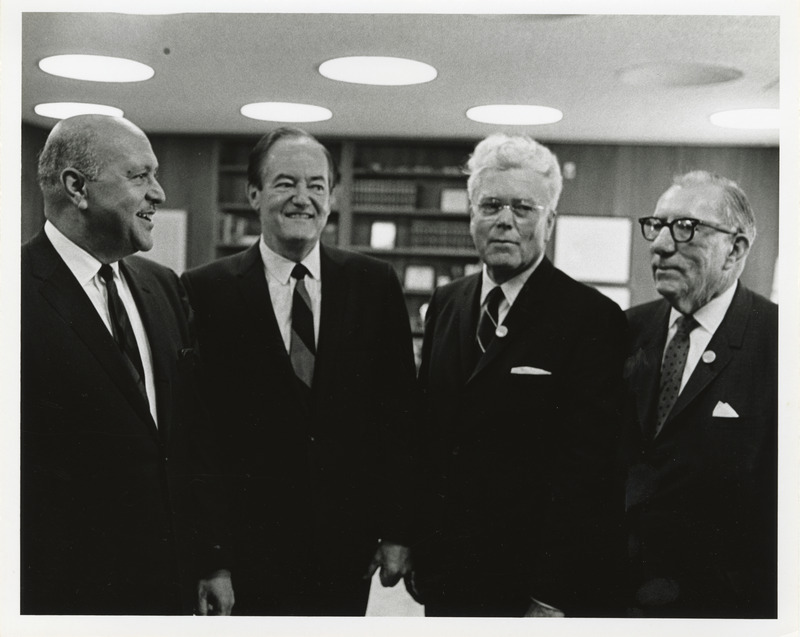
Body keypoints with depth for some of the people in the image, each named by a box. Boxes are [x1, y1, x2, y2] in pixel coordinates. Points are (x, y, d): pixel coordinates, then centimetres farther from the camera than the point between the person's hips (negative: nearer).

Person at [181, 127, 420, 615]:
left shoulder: (375, 285, 2)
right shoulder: (207, 292, -5)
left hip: (348, 550, 2)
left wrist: (399, 532, 1)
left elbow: (399, 414, 3)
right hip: (247, 551, -2)